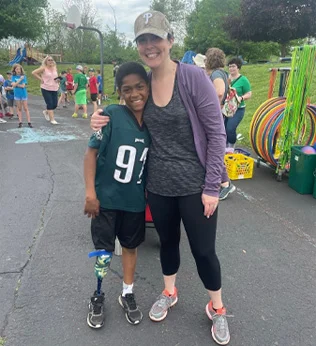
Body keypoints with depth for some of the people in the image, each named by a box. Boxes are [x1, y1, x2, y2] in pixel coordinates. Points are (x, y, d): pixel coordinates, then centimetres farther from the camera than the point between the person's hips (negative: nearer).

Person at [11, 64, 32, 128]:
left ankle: (29, 122, -2)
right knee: (19, 109, 7)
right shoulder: (14, 77, 1)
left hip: (23, 94, -2)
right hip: (17, 94, 2)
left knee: (26, 108, 0)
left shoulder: (24, 76, -4)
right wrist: (20, 79, -16)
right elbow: (13, 85, -13)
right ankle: (20, 122, 10)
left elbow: (23, 86, -12)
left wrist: (16, 84, -9)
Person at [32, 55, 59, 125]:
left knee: (55, 104, 5)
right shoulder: (43, 68, -6)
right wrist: (40, 79, -7)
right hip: (46, 89, -5)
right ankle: (52, 119, -1)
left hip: (54, 89, 5)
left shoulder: (55, 68, 9)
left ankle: (46, 112, 35)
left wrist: (57, 79, 3)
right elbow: (34, 73, -7)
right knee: (50, 104, -8)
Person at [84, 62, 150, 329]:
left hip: (136, 199, 4)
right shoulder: (110, 115, -17)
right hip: (106, 197, -3)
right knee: (104, 251, 10)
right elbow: (91, 152, -13)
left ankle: (127, 294, 39)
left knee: (131, 245, 18)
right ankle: (97, 297, 35)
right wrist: (90, 193, -15)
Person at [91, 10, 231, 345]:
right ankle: (168, 293, 48)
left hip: (195, 185, -4)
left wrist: (212, 187, -13)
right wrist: (103, 121, -6)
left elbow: (216, 132, -12)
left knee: (203, 250, 9)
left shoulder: (193, 77, -13)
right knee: (168, 241, 22)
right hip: (158, 186, 4)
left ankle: (217, 310, 37)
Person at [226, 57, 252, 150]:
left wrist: (241, 98, -23)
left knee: (230, 128, -16)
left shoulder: (243, 79, -4)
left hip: (237, 109, -5)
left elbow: (249, 94, -3)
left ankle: (231, 148, 6)